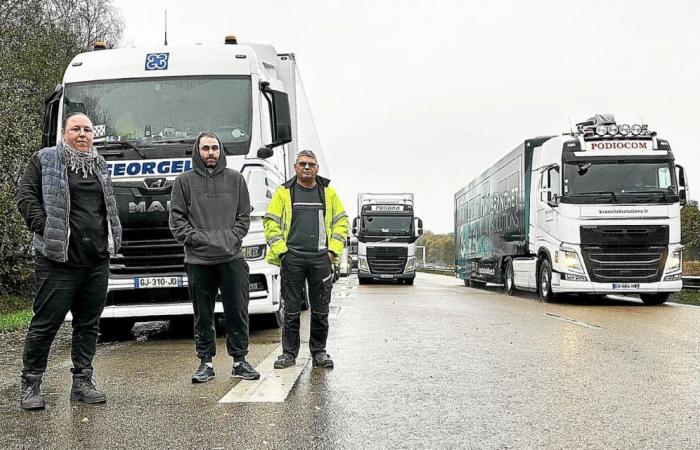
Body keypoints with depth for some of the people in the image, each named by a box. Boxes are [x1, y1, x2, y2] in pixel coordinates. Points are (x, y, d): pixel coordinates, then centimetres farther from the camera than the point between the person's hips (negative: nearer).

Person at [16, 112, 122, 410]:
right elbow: (26, 197, -3)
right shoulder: (44, 160, 3)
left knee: (88, 323, 9)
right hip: (59, 260, -5)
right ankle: (31, 384, 10)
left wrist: (110, 238, 13)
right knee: (46, 322, -2)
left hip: (97, 261, 6)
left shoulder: (100, 165, 19)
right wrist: (46, 229, -14)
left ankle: (82, 381, 18)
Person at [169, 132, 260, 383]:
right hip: (198, 260, 0)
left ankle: (239, 361, 13)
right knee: (203, 316, 7)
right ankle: (206, 363, 16)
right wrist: (194, 238, -10)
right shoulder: (184, 181, 8)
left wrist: (232, 237, -5)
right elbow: (177, 219, 4)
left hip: (232, 257, 1)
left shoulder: (235, 179, 11)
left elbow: (244, 215, 10)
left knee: (238, 312, 3)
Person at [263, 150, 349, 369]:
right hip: (292, 258, -1)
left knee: (320, 309, 5)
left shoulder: (329, 192, 11)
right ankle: (289, 353, 12)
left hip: (321, 258, 1)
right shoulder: (283, 192, 7)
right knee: (291, 309, 3)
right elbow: (271, 222, 5)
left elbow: (341, 222, 12)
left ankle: (319, 352, 16)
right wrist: (280, 250, -5)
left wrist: (334, 250, 1)